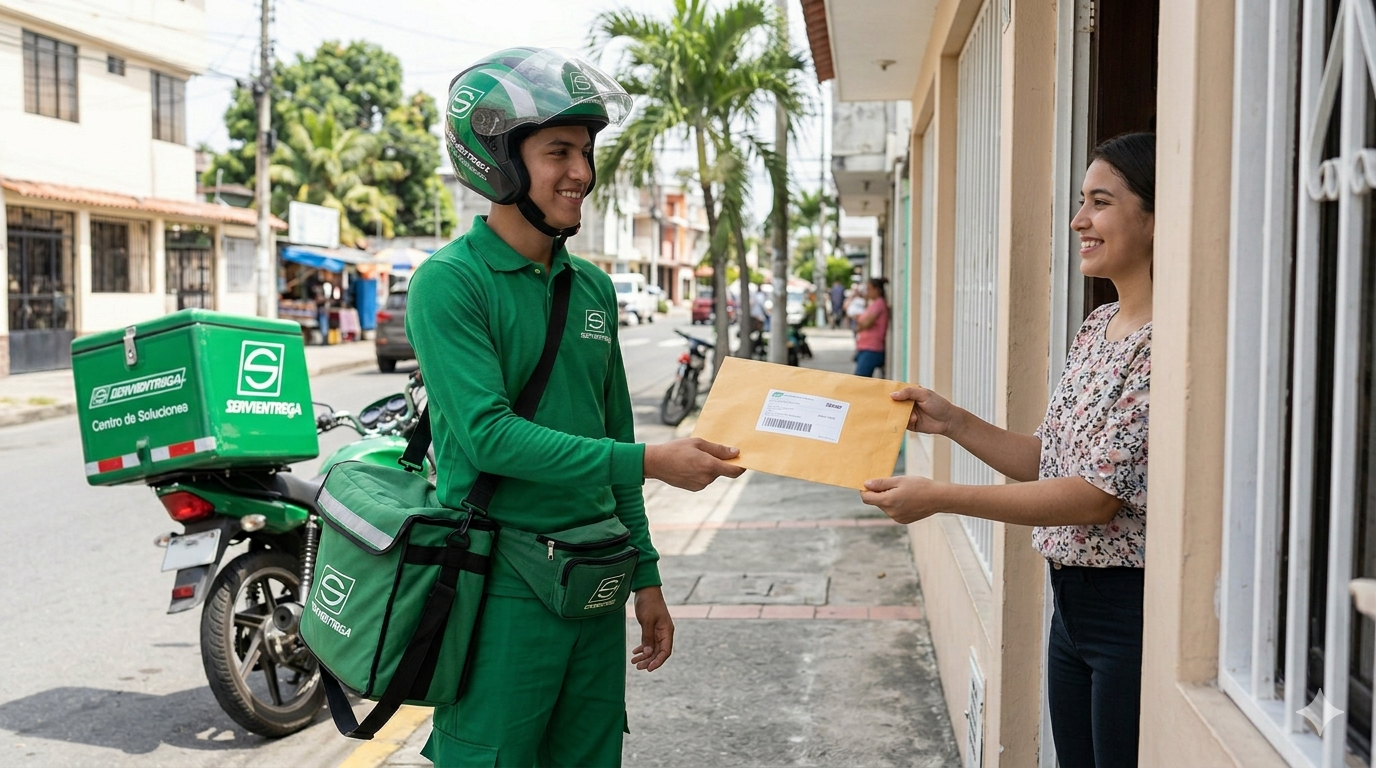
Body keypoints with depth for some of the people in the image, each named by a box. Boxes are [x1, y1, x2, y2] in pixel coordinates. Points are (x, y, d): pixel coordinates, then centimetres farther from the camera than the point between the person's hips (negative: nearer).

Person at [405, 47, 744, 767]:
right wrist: (647, 462, -23)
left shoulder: (594, 288, 11)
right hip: (502, 591, -6)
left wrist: (644, 575, 16)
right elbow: (491, 435, -20)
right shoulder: (450, 282, -10)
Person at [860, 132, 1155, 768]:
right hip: (1072, 597, 9)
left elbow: (1098, 495, -22)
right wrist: (953, 422, 2)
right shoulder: (1098, 326, 9)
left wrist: (940, 498, -22)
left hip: (1132, 605, -9)